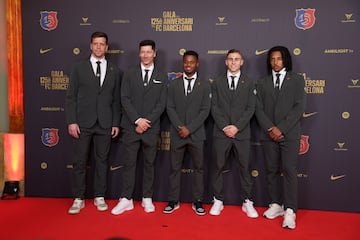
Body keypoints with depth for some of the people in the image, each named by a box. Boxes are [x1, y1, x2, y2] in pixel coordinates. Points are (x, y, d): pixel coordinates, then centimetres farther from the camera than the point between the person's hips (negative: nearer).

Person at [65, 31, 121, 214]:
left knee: (102, 161, 8)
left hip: (105, 124, 1)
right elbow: (70, 97, 2)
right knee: (80, 162, 4)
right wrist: (71, 121, -7)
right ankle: (78, 199, 16)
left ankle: (99, 197, 20)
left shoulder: (114, 71, 8)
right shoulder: (79, 68, 5)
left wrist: (116, 123, 2)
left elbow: (116, 99, 8)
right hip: (83, 123, -1)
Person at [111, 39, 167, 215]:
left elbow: (162, 103, 0)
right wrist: (137, 120, -12)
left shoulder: (162, 77, 7)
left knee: (149, 164, 8)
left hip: (152, 128, 0)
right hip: (131, 127, 0)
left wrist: (147, 121, -11)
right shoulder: (129, 74, 7)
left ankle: (147, 198, 19)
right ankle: (126, 199, 12)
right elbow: (125, 99, -1)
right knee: (129, 163, 3)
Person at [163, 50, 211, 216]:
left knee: (199, 168, 5)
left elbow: (205, 110, -3)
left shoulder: (204, 85, 4)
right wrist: (180, 127, -11)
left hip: (196, 134, -1)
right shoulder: (174, 84, 9)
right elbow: (170, 108, 2)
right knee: (175, 168, 6)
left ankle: (197, 202, 16)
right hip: (177, 134, 1)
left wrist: (189, 128, -11)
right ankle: (173, 201, 16)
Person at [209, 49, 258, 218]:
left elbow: (250, 108, 0)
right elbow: (214, 107, 2)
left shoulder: (249, 83, 8)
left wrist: (237, 127, -11)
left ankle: (247, 202, 16)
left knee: (245, 167, 5)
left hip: (242, 133, 0)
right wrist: (225, 126, -9)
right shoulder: (217, 82, 9)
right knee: (218, 167, 4)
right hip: (221, 132, 1)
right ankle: (218, 201, 16)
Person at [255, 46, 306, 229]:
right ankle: (276, 205, 19)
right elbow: (258, 109, 4)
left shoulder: (297, 80, 4)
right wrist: (270, 128, -9)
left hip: (289, 134, -3)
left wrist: (282, 128, -12)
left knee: (289, 171, -5)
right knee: (272, 171, 8)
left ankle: (290, 211, 2)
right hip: (269, 134, 3)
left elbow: (299, 107, -5)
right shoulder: (263, 83, 12)